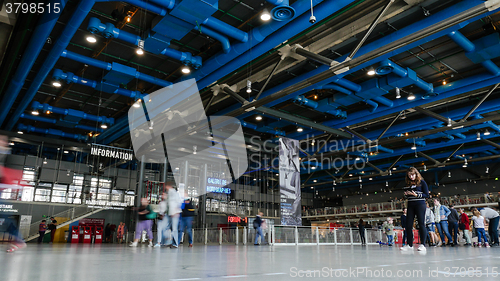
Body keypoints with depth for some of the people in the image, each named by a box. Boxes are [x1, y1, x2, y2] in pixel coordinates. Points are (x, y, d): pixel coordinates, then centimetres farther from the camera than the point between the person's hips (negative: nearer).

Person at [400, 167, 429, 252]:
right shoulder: (408, 184, 14)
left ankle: (422, 245, -3)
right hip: (410, 205, 5)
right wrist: (405, 194, -1)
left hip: (420, 204, -5)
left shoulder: (422, 182, 0)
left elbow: (427, 195, -4)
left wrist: (416, 195, -16)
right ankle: (409, 244, 6)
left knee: (421, 224, -6)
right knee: (408, 225, 0)